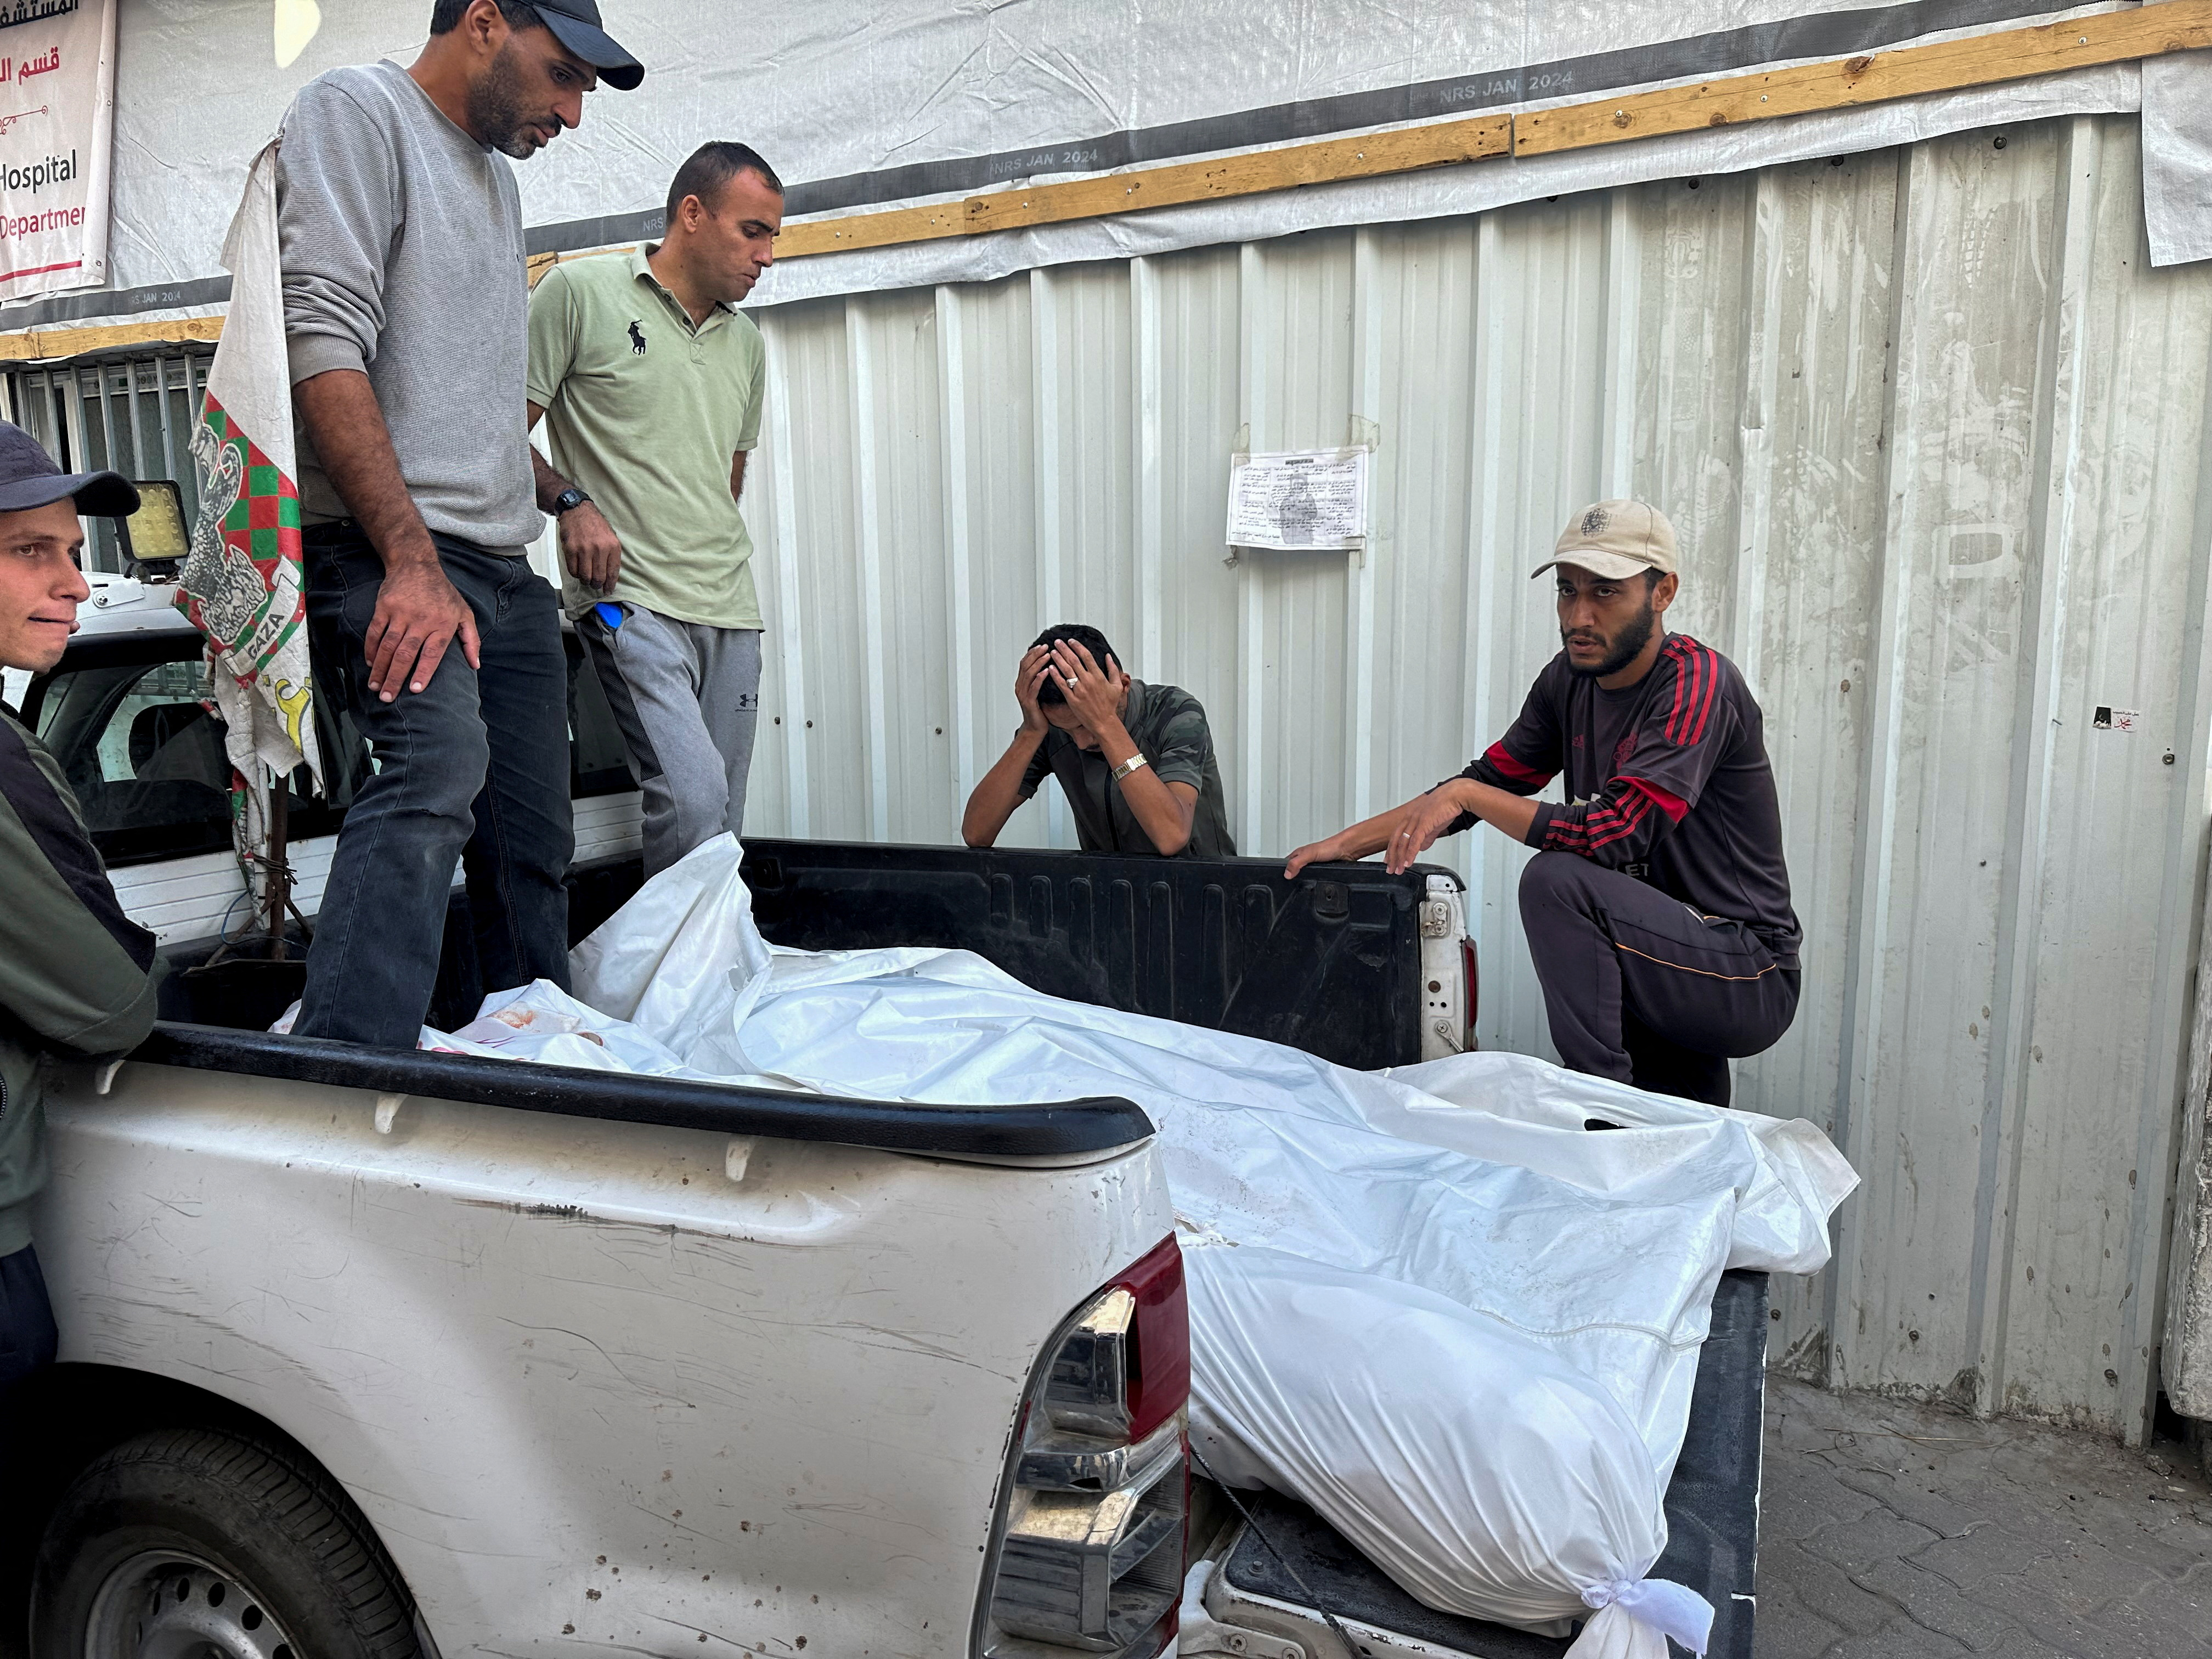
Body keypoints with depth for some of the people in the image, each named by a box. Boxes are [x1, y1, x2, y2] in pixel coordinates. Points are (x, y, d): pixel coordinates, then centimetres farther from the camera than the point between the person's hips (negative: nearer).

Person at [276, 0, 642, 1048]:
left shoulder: (497, 177, 25)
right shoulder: (357, 112, -1)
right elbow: (322, 341, -15)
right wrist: (414, 559, -22)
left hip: (507, 568, 9)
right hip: (383, 552, -8)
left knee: (531, 846, 5)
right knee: (441, 761, -32)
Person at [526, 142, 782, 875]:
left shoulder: (747, 343, 20)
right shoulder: (581, 291, 2)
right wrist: (572, 502, -14)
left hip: (731, 607, 6)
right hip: (629, 599, -6)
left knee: (724, 823, 3)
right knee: (693, 796, -22)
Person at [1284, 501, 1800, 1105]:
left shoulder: (1698, 683, -20)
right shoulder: (1570, 678, 5)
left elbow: (1617, 835, -30)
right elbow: (1487, 781, 10)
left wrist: (1467, 795, -23)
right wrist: (1348, 841, 2)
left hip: (1751, 978, -8)